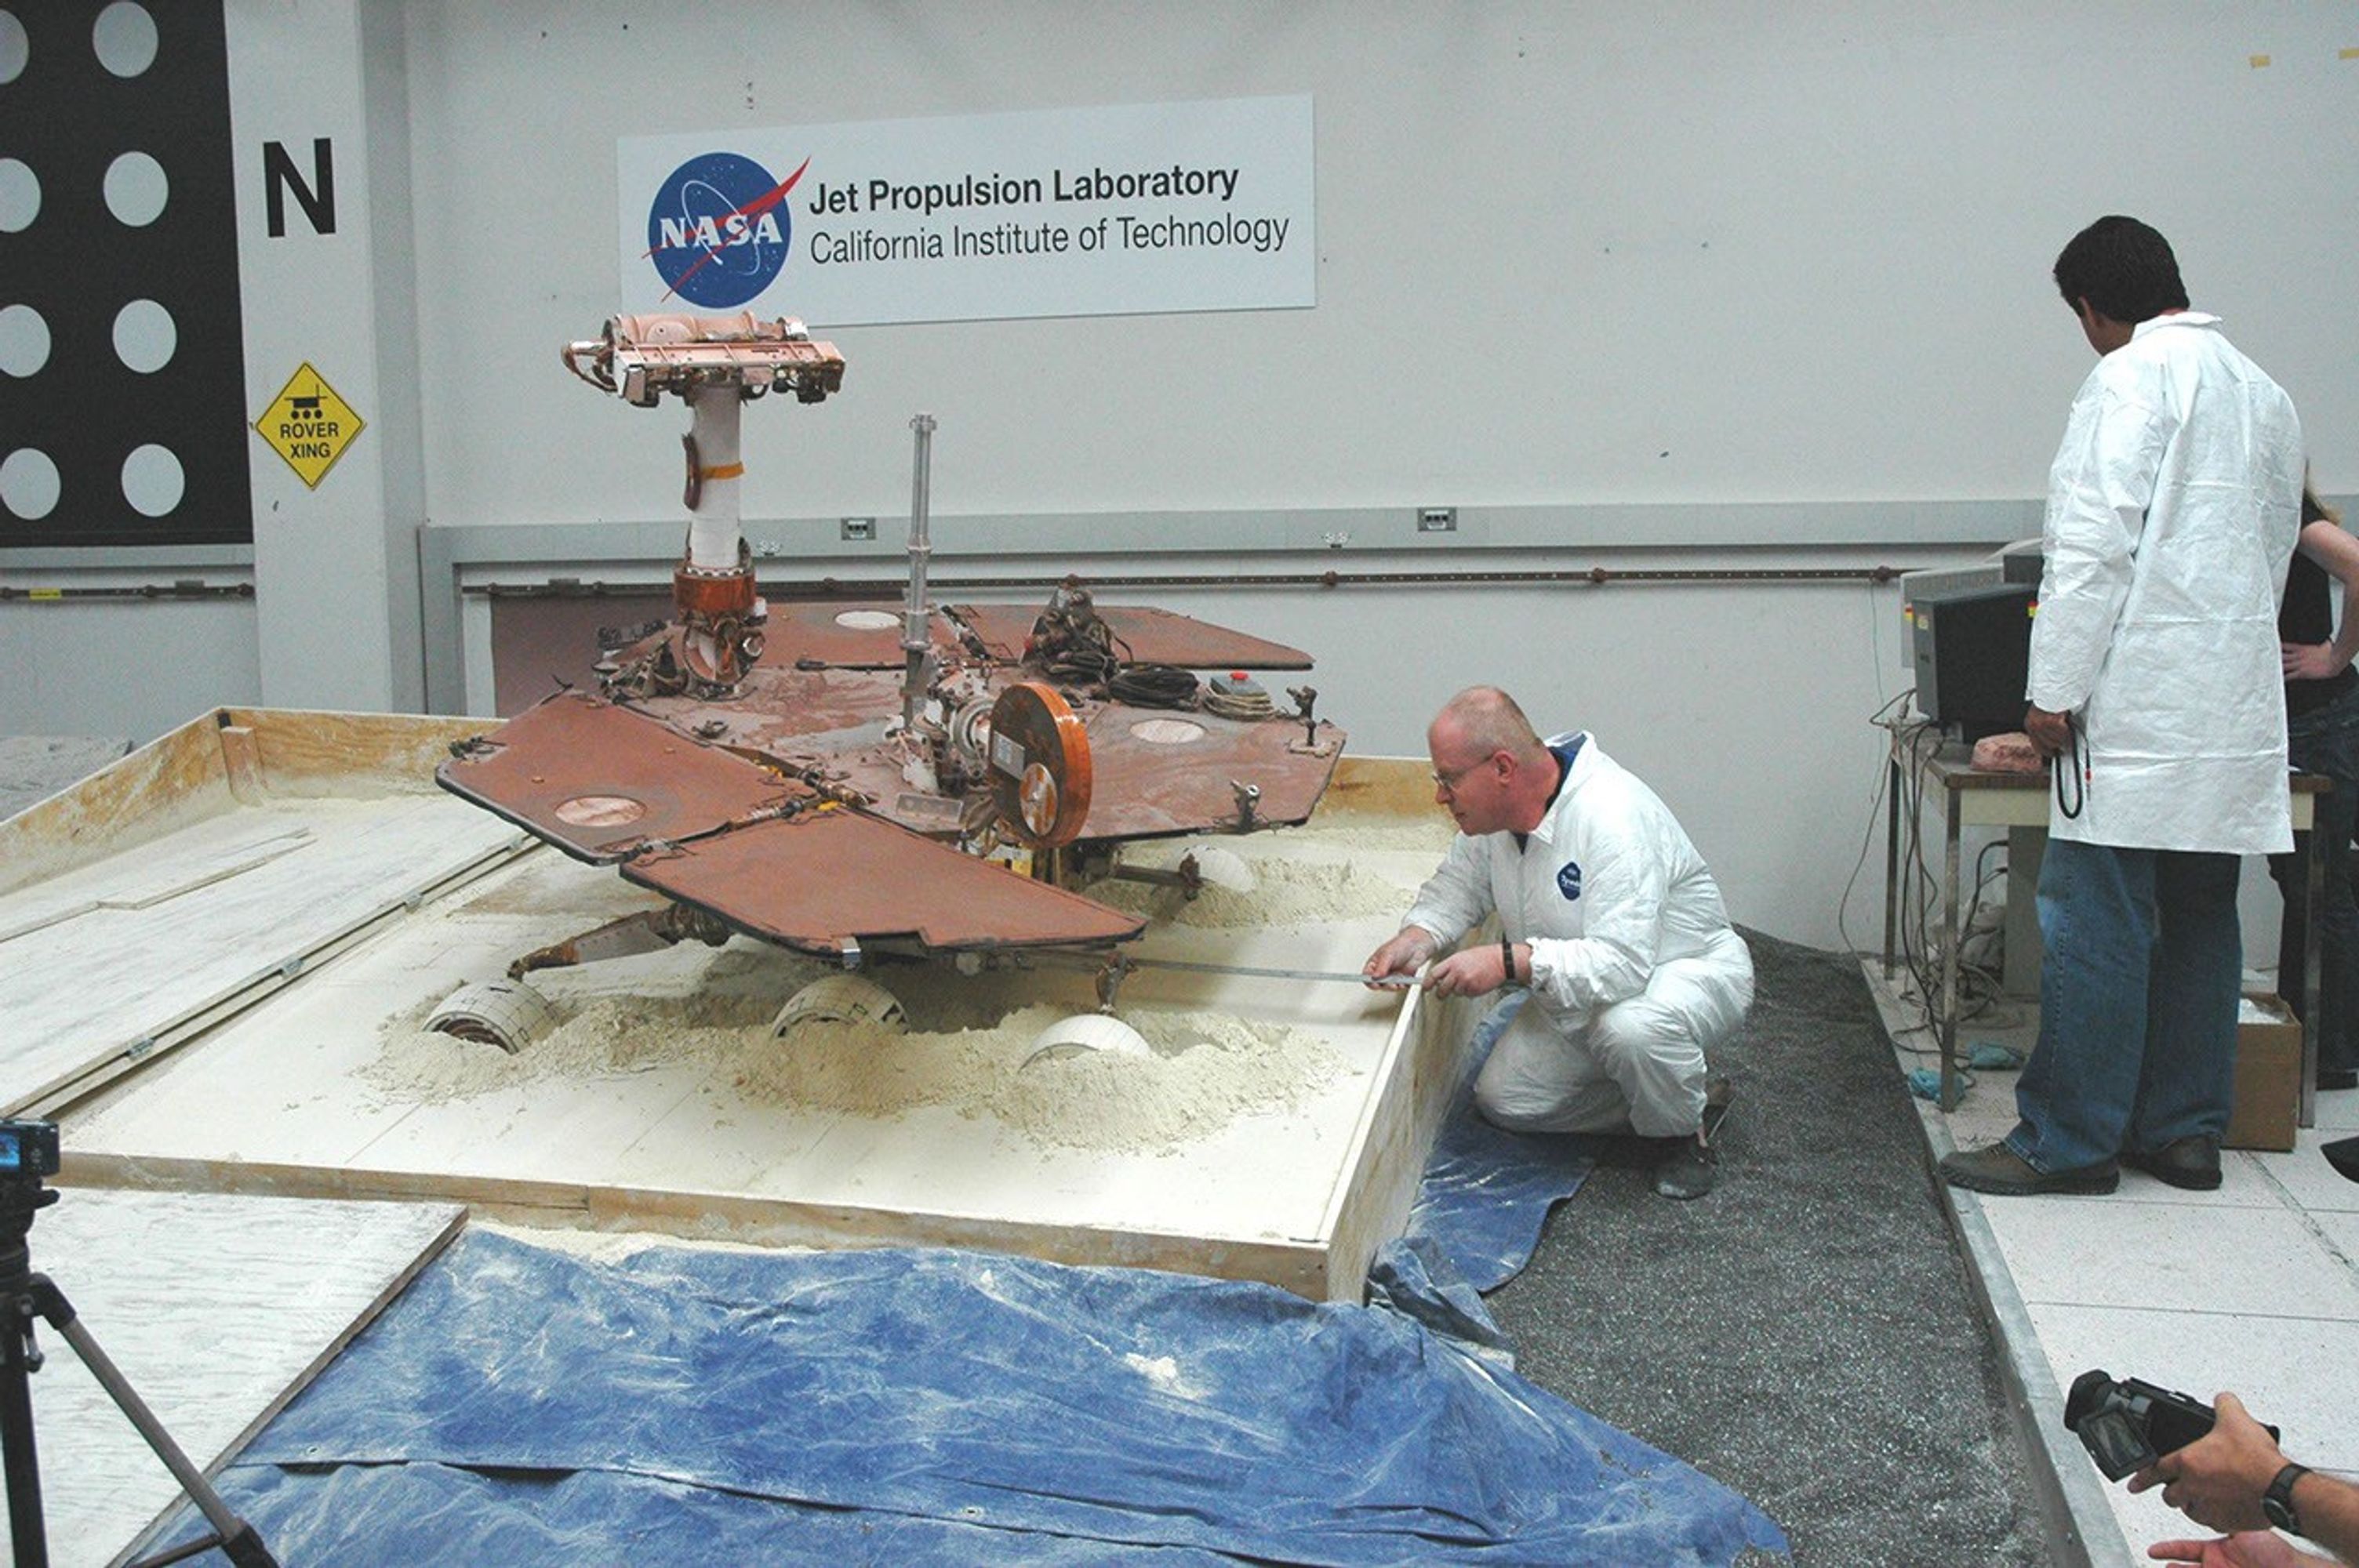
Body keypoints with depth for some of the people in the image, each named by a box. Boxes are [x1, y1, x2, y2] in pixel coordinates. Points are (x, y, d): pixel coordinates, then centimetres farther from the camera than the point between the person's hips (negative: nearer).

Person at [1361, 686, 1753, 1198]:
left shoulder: (1612, 819, -34)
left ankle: (1683, 1132, -8)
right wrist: (1418, 937, -17)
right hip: (1579, 985, 8)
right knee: (1505, 1101, -1)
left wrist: (1511, 962, -44)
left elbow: (1623, 964, -39)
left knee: (1631, 1027, -40)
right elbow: (1458, 885, 4)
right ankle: (1654, 1099, 16)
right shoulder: (1494, 808, -9)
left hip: (1690, 969, -8)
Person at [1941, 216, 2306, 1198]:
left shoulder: (2132, 379, -8)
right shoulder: (2265, 393, 17)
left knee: (2096, 923, -4)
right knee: (2200, 921, 12)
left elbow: (2096, 545, -16)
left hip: (2143, 704, -8)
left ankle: (2069, 1139, 1)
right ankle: (2185, 1130, 18)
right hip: (2236, 712, 8)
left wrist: (2055, 690, -14)